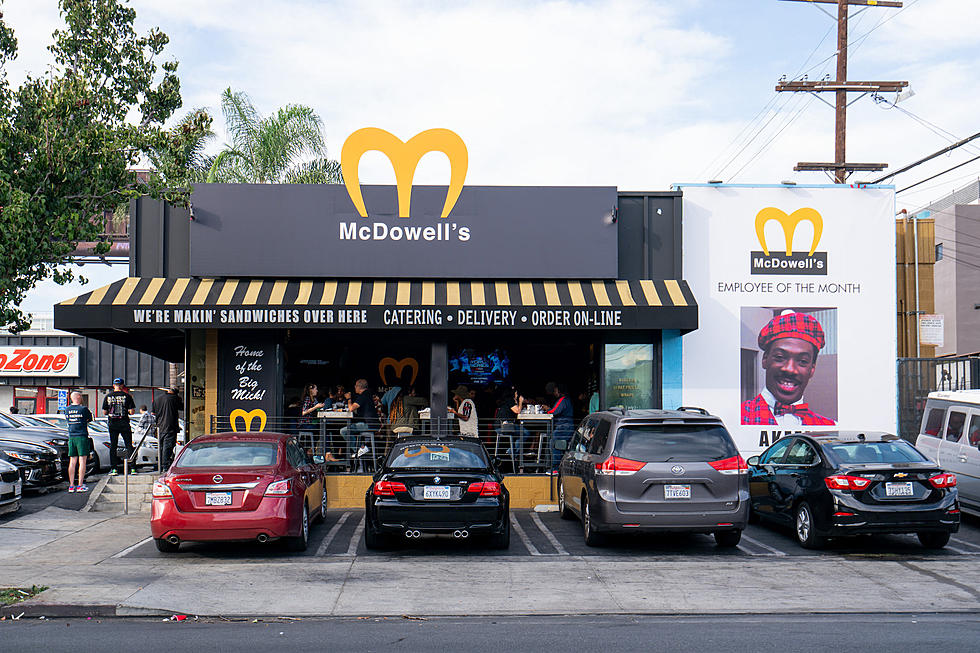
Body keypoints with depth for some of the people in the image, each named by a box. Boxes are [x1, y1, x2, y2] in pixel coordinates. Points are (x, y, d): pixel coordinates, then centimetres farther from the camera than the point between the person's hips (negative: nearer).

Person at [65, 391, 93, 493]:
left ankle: (71, 485, 7)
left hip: (71, 437, 5)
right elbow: (90, 419, 2)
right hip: (81, 436, -5)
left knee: (72, 462, 7)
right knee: (82, 461, -2)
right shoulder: (83, 409, -9)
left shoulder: (67, 410, 6)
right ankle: (80, 485, -4)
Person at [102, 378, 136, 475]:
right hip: (124, 424, -1)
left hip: (112, 424, 1)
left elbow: (104, 412, 3)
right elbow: (132, 412, -8)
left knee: (112, 446, 8)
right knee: (129, 445, 5)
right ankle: (132, 468, 2)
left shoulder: (108, 396, 1)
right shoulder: (127, 396, -5)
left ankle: (113, 468, 5)